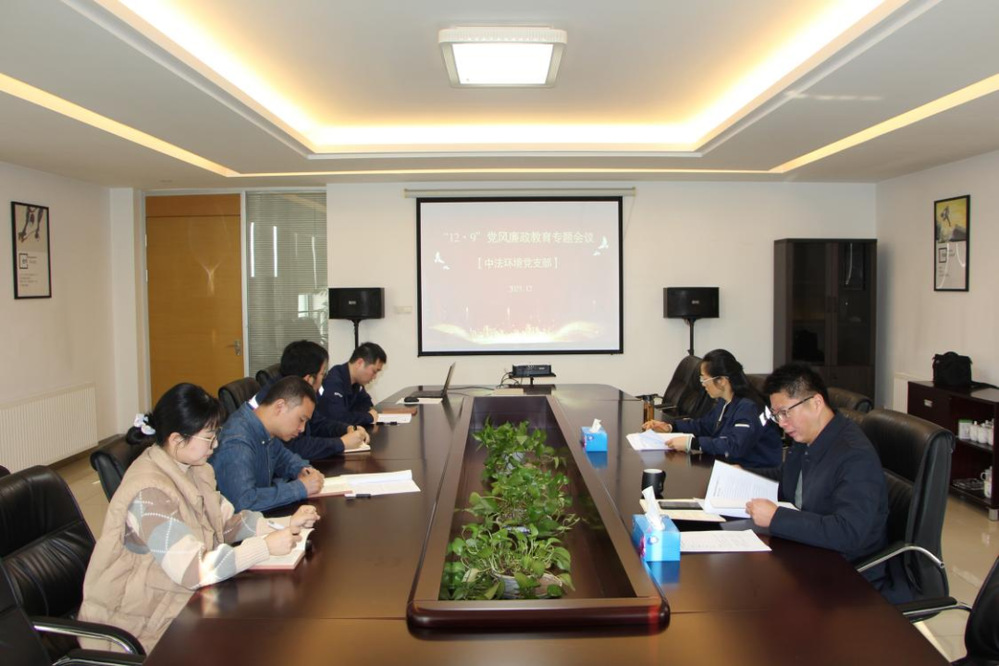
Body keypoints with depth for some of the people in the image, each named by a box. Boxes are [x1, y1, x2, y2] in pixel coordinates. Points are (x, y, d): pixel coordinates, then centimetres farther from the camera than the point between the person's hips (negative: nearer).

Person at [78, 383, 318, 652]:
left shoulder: (191, 469, 0)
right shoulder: (149, 492, -27)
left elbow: (227, 522, 4)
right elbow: (193, 570, -31)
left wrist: (286, 524, -8)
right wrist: (266, 546, -27)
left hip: (180, 595, 8)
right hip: (138, 625, -7)